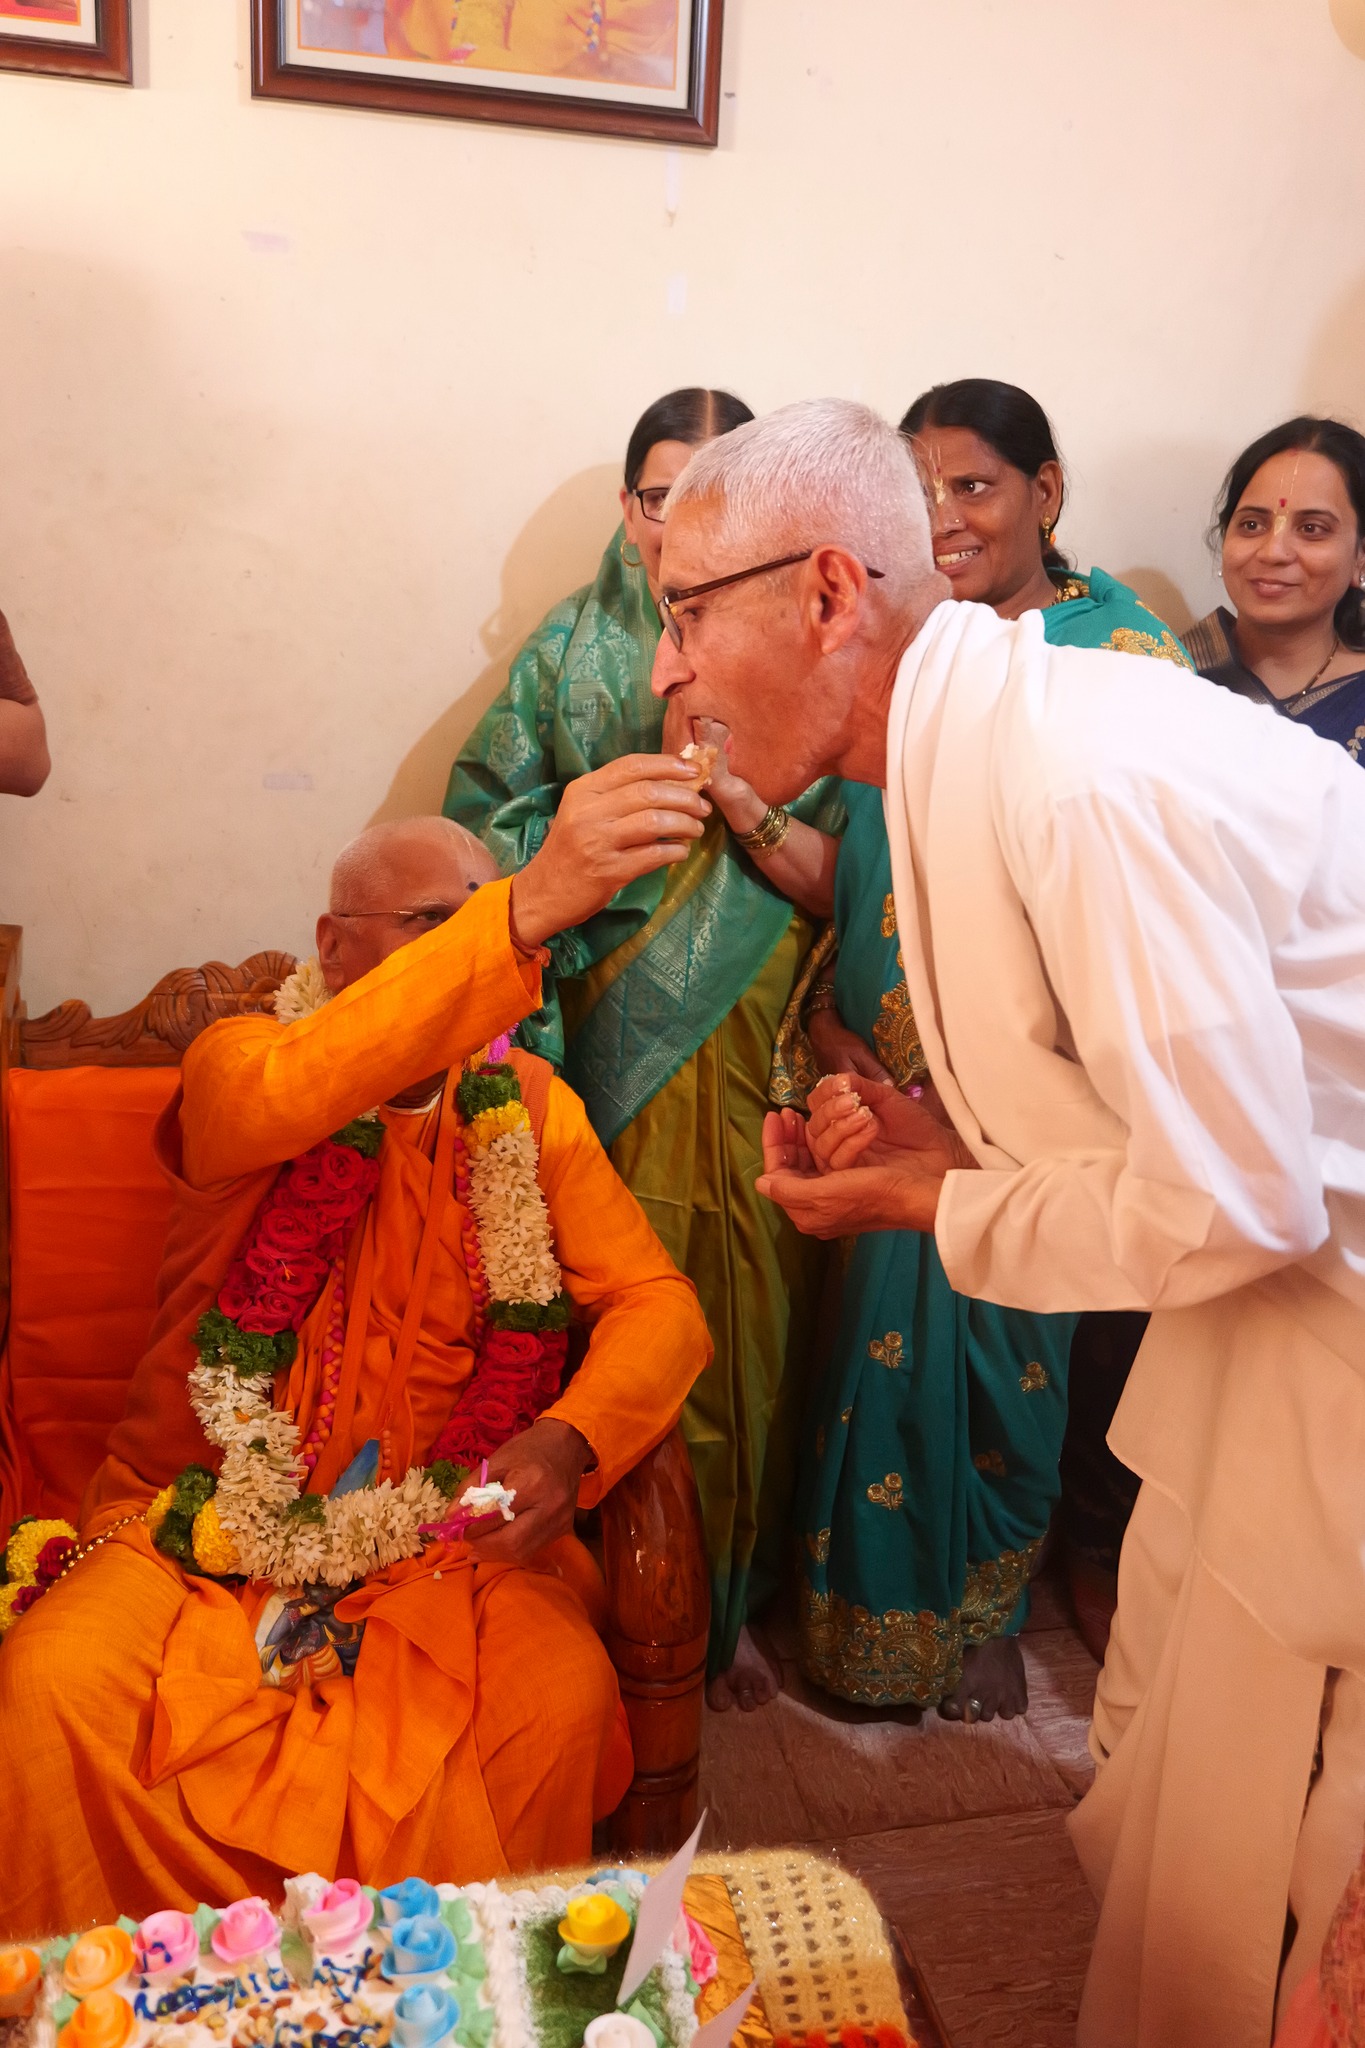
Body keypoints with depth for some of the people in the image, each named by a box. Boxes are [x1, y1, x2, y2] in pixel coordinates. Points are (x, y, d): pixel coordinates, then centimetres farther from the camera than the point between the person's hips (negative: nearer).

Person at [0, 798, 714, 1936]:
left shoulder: (530, 1104, 4)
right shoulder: (232, 1062, -6)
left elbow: (658, 1302, -2)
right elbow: (281, 1099, -33)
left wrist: (570, 1437, -25)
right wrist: (526, 911, -44)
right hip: (211, 1522, -1)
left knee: (563, 1693, -24)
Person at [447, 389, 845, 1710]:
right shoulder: (568, 654, 4)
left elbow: (838, 884, -1)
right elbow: (489, 841, 0)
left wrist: (740, 797, -16)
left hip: (754, 1062, 1)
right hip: (608, 1058, -1)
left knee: (743, 1318, 7)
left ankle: (731, 1600, 28)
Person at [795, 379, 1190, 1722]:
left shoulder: (1127, 658, -6)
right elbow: (832, 852, 6)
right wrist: (824, 1013, -7)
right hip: (874, 1071, 3)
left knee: (998, 1338, 10)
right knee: (873, 1331, 12)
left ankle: (983, 1610, 36)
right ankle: (866, 1603, 35)